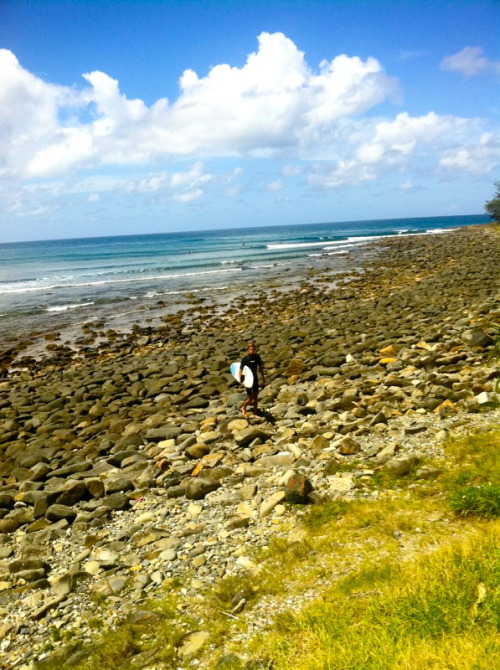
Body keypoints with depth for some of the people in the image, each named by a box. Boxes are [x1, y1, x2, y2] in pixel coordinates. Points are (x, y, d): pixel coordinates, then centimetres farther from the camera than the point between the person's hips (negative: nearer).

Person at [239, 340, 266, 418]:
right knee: (250, 398, -1)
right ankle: (243, 408, 27)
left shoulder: (257, 357, -2)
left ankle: (255, 413, 19)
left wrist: (263, 379, 10)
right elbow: (241, 370, -13)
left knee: (256, 397, 8)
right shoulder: (245, 359, -15)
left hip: (255, 379, 5)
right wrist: (241, 381, -20)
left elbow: (261, 368, 7)